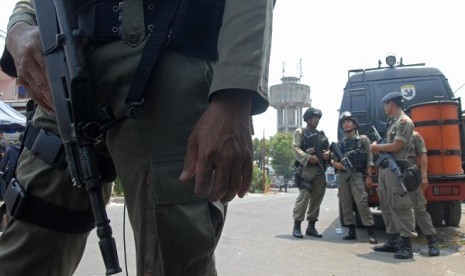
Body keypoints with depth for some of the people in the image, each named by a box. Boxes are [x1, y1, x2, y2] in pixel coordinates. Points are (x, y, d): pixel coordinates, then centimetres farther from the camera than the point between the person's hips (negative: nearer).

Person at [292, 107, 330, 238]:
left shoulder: (322, 134, 24)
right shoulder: (300, 132, 6)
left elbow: (328, 148, 21)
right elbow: (296, 149, -6)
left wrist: (328, 154, -3)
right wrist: (309, 158, -19)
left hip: (320, 170, 7)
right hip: (306, 169, -6)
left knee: (317, 198, 6)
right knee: (304, 196, -14)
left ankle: (311, 226, 14)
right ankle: (297, 226, -9)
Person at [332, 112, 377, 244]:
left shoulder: (363, 139, 6)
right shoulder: (340, 143, 16)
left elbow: (369, 159, 0)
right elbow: (333, 160, 17)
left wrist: (368, 176, -9)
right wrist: (335, 163, -7)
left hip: (357, 175, -4)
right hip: (343, 175, 5)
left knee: (362, 202, -13)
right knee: (345, 203, 4)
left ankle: (371, 232, -8)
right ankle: (351, 231, 12)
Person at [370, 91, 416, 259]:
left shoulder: (404, 121, -7)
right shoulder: (391, 122, 22)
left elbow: (396, 146, -14)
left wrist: (376, 147, -1)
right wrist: (379, 148, 4)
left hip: (396, 168, -10)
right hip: (384, 167, 10)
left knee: (399, 205, -10)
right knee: (387, 205, 10)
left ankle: (406, 245, -8)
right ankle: (392, 241, 17)